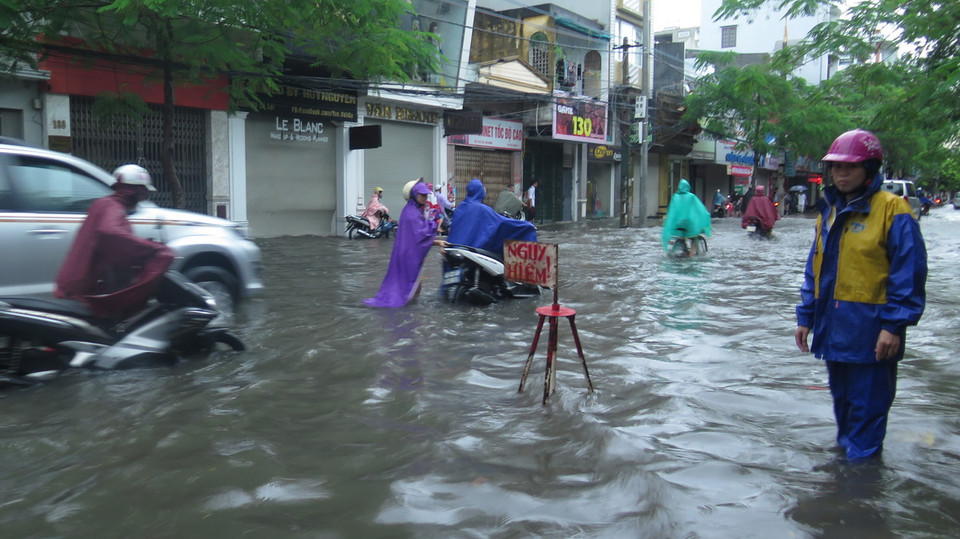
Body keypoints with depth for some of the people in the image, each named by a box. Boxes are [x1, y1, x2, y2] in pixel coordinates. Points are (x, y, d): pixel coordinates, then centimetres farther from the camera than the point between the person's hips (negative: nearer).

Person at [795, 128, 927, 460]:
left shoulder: (892, 210, -9)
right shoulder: (829, 211, 12)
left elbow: (909, 272, -13)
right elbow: (815, 269, 15)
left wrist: (894, 325, -18)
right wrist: (805, 316, 12)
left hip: (870, 330, -7)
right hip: (833, 327, 7)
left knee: (866, 406, 1)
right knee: (842, 399, 19)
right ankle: (845, 452, 34)